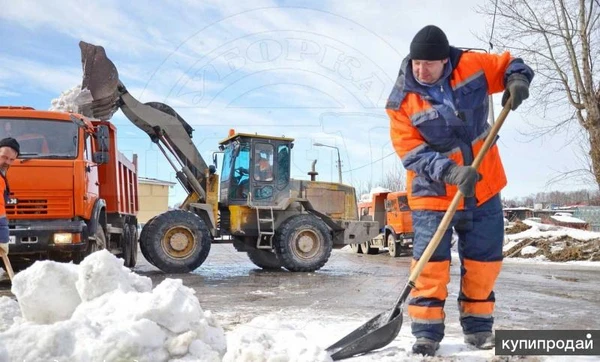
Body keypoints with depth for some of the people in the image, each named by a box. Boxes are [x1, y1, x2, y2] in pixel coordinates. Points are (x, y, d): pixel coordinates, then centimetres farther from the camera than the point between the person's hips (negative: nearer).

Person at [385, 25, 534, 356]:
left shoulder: (472, 65, -6)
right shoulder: (402, 101, -12)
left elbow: (508, 65, 11)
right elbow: (411, 152, -15)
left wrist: (517, 79, -13)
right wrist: (449, 171, -29)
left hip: (483, 186, 3)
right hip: (434, 191, -3)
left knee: (485, 260, 10)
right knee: (431, 263, -8)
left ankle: (478, 327, 27)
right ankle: (427, 332, 7)